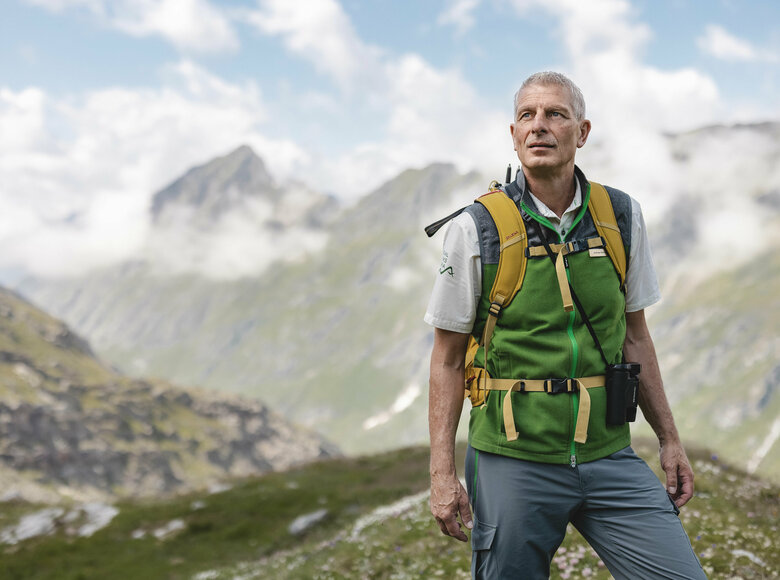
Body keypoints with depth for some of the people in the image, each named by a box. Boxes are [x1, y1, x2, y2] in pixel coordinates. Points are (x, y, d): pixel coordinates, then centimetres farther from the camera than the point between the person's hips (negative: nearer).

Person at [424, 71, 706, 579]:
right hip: (513, 463, -3)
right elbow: (448, 358, -1)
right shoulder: (476, 229, -6)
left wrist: (669, 440, 13)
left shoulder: (621, 217, 3)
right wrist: (443, 473, -6)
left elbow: (634, 335, 13)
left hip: (609, 458, 3)